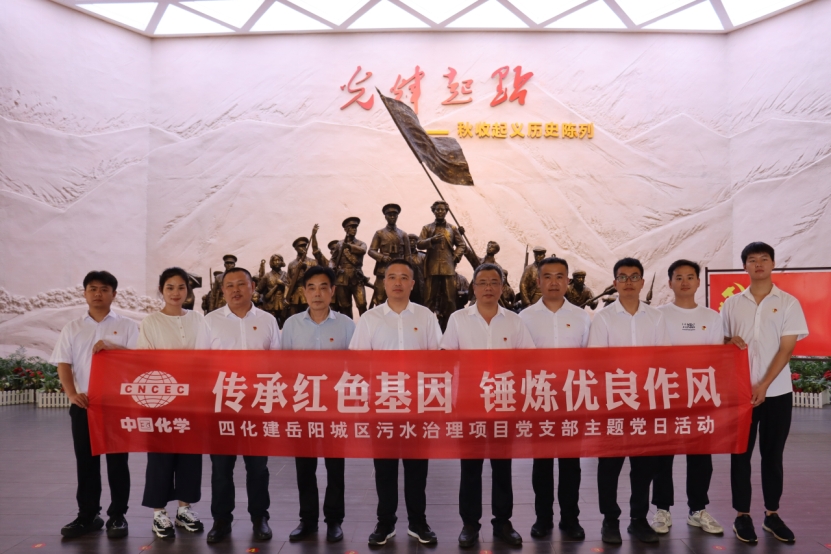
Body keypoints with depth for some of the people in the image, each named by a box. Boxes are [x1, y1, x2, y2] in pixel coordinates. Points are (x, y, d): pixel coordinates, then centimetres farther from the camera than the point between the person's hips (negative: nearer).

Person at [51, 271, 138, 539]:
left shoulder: (127, 326, 4)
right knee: (86, 461, 8)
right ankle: (87, 515, 20)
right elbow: (63, 364, 3)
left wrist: (113, 347, -18)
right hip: (83, 404, 2)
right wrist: (72, 394, -12)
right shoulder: (72, 328, 9)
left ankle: (117, 515, 13)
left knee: (117, 461, 3)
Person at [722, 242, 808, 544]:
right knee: (741, 454, 5)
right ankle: (742, 514, 15)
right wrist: (731, 341, -13)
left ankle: (772, 514, 22)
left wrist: (764, 385, -13)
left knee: (773, 454, 9)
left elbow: (786, 349, -5)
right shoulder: (732, 304, 5)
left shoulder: (788, 303, 0)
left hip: (776, 392, -1)